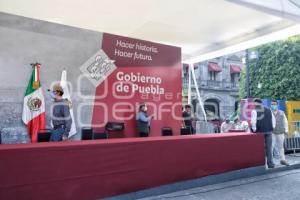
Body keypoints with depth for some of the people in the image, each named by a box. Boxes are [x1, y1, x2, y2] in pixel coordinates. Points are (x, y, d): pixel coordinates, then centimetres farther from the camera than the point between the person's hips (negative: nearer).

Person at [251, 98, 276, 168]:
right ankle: (270, 163, 12)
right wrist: (272, 127, 18)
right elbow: (273, 120, 12)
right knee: (269, 148, 11)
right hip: (269, 131, 4)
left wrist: (254, 129, -4)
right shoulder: (269, 110, 11)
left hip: (260, 131, -4)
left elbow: (253, 121, -15)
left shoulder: (254, 111, -6)